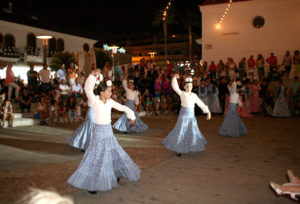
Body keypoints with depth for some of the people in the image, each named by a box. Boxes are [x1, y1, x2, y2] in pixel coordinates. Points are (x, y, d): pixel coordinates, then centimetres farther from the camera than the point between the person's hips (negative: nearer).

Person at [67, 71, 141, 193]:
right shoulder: (95, 101, -13)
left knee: (114, 153, 15)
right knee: (97, 157, -1)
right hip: (99, 131, -5)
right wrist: (93, 76, -36)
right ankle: (91, 184, 13)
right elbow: (88, 89, -28)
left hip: (109, 131, 5)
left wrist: (131, 116, -3)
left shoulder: (110, 102, -1)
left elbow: (123, 108, 6)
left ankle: (114, 176, 38)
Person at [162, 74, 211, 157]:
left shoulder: (194, 95, 5)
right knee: (180, 131, 0)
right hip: (183, 115, -4)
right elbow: (175, 87, -17)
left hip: (192, 116, 4)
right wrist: (175, 78, -30)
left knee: (193, 132, 11)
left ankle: (194, 147, 30)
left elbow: (201, 104, 9)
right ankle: (178, 149, 12)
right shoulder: (182, 93, -5)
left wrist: (208, 111, 7)